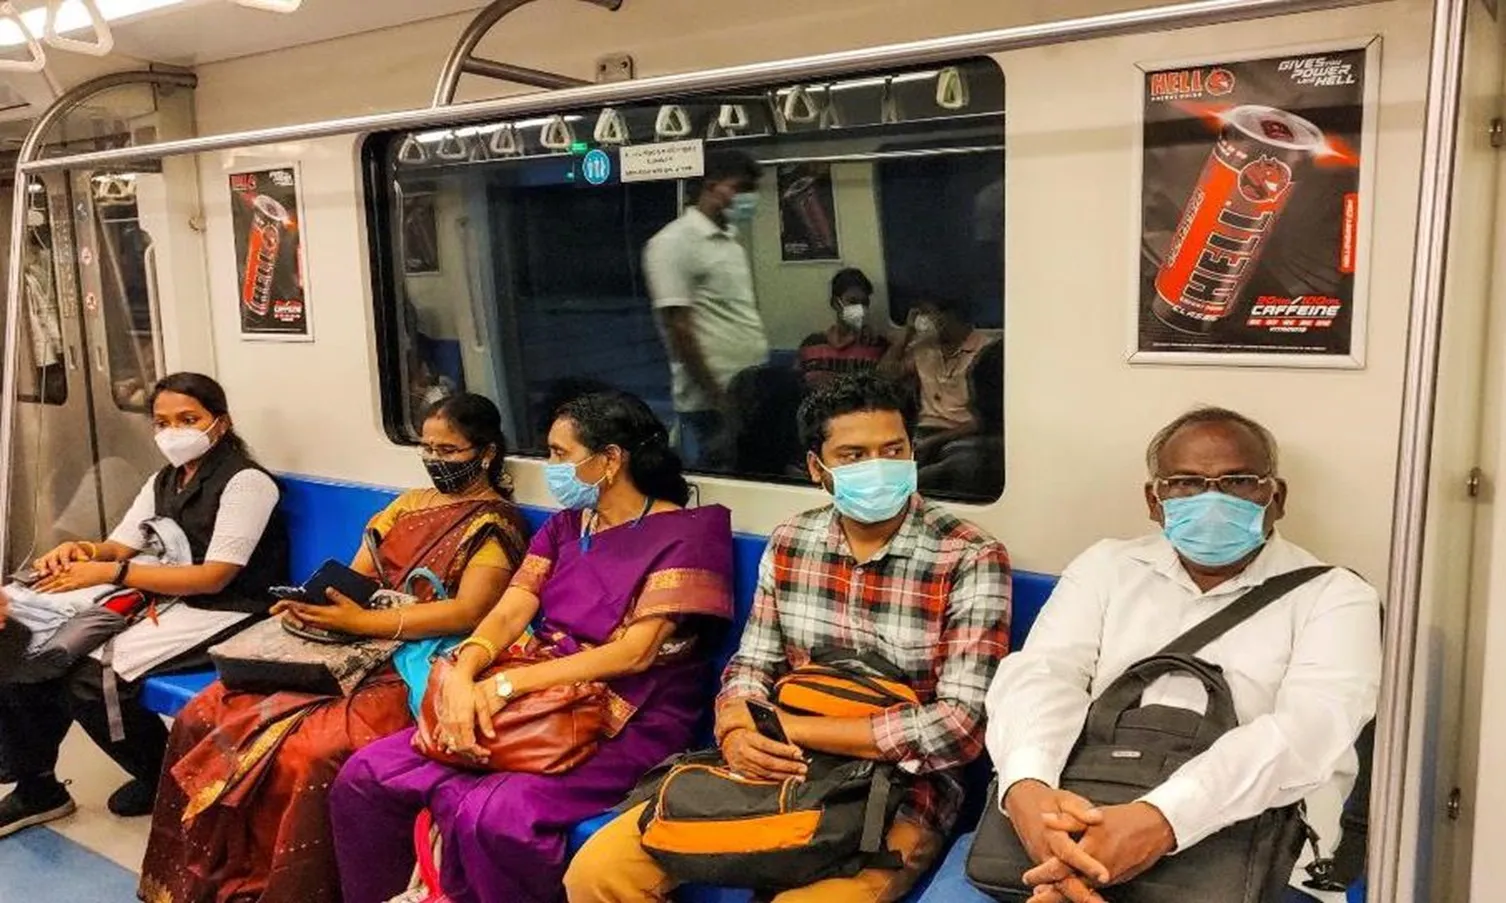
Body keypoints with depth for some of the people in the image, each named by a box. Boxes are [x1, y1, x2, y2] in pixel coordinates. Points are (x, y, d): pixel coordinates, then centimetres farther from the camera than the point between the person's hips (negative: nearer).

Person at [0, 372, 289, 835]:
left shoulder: (246, 482, -13)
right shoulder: (164, 480, 15)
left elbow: (213, 577, -20)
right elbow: (122, 548, 11)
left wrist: (109, 573, -22)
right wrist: (84, 551, -14)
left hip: (221, 616, -8)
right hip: (162, 604, 8)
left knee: (91, 678, -25)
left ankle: (164, 777, 2)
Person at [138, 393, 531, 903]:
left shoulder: (496, 524, -3)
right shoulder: (411, 504, 19)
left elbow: (468, 612, -15)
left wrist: (360, 621, -20)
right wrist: (310, 602, -7)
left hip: (413, 667, -7)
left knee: (306, 752, -32)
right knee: (206, 717, -7)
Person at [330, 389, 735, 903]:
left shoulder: (686, 533, -8)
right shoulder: (565, 527, 14)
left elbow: (635, 653, -17)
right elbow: (506, 615, 3)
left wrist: (506, 684, -22)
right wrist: (461, 675, -20)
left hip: (626, 724, -6)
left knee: (490, 815, -31)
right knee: (368, 774, -7)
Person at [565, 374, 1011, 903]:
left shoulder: (971, 559, -13)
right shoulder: (790, 543, 3)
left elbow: (959, 727, -19)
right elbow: (752, 664, 9)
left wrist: (789, 727, -20)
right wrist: (737, 733, -15)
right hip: (780, 772, 5)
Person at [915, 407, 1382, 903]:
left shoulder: (1334, 596, 6)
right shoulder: (1106, 566, 14)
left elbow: (1310, 728, -11)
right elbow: (1042, 675, -1)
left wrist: (1164, 819, -28)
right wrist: (1027, 784, -24)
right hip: (1077, 821, 2)